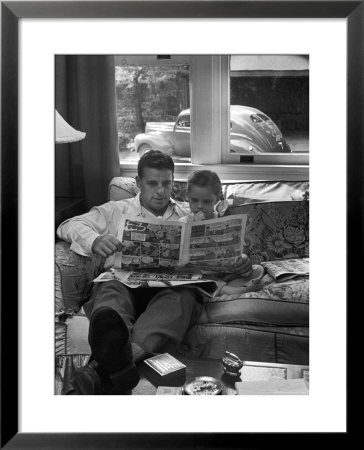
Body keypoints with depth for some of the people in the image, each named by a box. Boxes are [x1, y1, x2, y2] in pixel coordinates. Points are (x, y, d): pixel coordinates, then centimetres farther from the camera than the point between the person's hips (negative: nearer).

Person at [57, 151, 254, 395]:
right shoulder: (115, 211, 24)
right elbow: (69, 225, 12)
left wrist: (241, 262, -2)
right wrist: (95, 241, -12)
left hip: (172, 285, 0)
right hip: (124, 281, 0)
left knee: (182, 296, -37)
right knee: (110, 289, -36)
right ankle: (119, 361, -68)